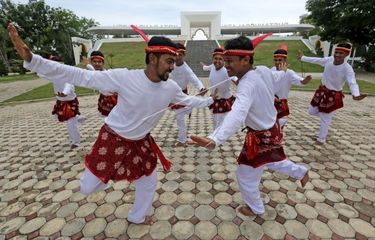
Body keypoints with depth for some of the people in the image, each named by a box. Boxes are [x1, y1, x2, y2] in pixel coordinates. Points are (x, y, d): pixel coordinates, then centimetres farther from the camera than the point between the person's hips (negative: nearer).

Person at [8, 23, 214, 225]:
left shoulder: (171, 88, -12)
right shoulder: (124, 77, -27)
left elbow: (188, 100, 9)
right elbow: (80, 76, -25)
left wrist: (210, 100, 15)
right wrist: (30, 59, -31)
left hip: (141, 144, 4)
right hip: (113, 141, -4)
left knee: (149, 184, 17)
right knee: (87, 189, 8)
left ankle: (137, 217, 47)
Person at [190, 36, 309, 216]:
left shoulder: (247, 85, -36)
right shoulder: (264, 70, -8)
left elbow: (237, 115, -54)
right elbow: (279, 76, 16)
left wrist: (214, 140, -68)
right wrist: (285, 71, 42)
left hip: (260, 138, -9)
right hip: (272, 129, 9)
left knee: (245, 177, 13)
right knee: (272, 161, 36)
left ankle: (255, 208, 39)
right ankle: (301, 172, 61)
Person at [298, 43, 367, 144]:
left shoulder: (347, 69, -25)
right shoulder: (329, 60, -9)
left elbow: (352, 83, -36)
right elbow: (316, 60, 8)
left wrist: (355, 94, -58)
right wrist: (302, 58, 19)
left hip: (333, 96, -6)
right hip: (322, 91, 6)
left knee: (325, 119, 7)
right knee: (312, 111, 18)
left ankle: (321, 139, 27)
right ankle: (328, 115, 45)